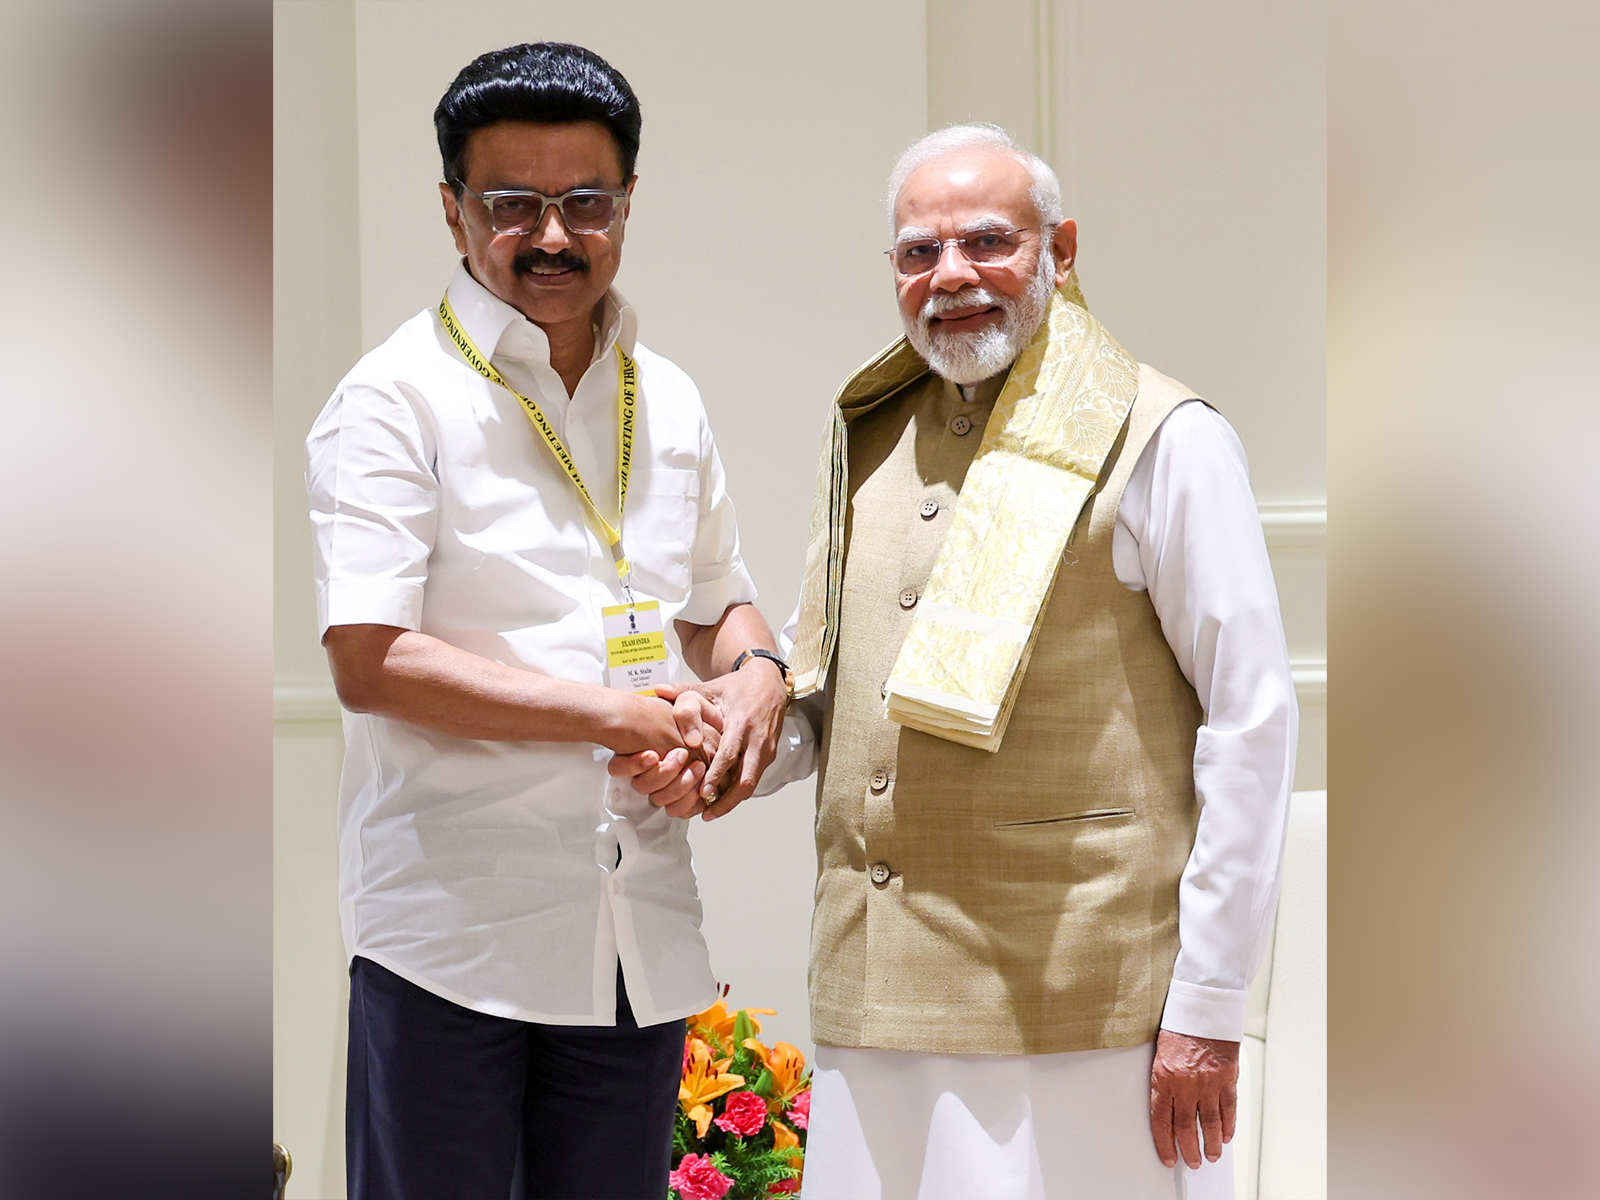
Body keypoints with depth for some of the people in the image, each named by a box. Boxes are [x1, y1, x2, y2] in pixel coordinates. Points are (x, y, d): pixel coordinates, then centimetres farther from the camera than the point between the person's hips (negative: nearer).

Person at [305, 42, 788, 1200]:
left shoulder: (669, 400, 14)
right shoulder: (398, 397, -6)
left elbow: (715, 606, 27)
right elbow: (368, 661, -15)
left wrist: (756, 670, 2)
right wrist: (609, 715, -15)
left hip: (642, 931, 6)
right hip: (451, 923, -6)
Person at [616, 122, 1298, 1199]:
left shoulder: (1162, 441, -4)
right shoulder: (871, 438, 15)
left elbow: (1253, 720, -7)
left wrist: (1209, 1007, -11)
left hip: (1076, 1010, -5)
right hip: (879, 999, 6)